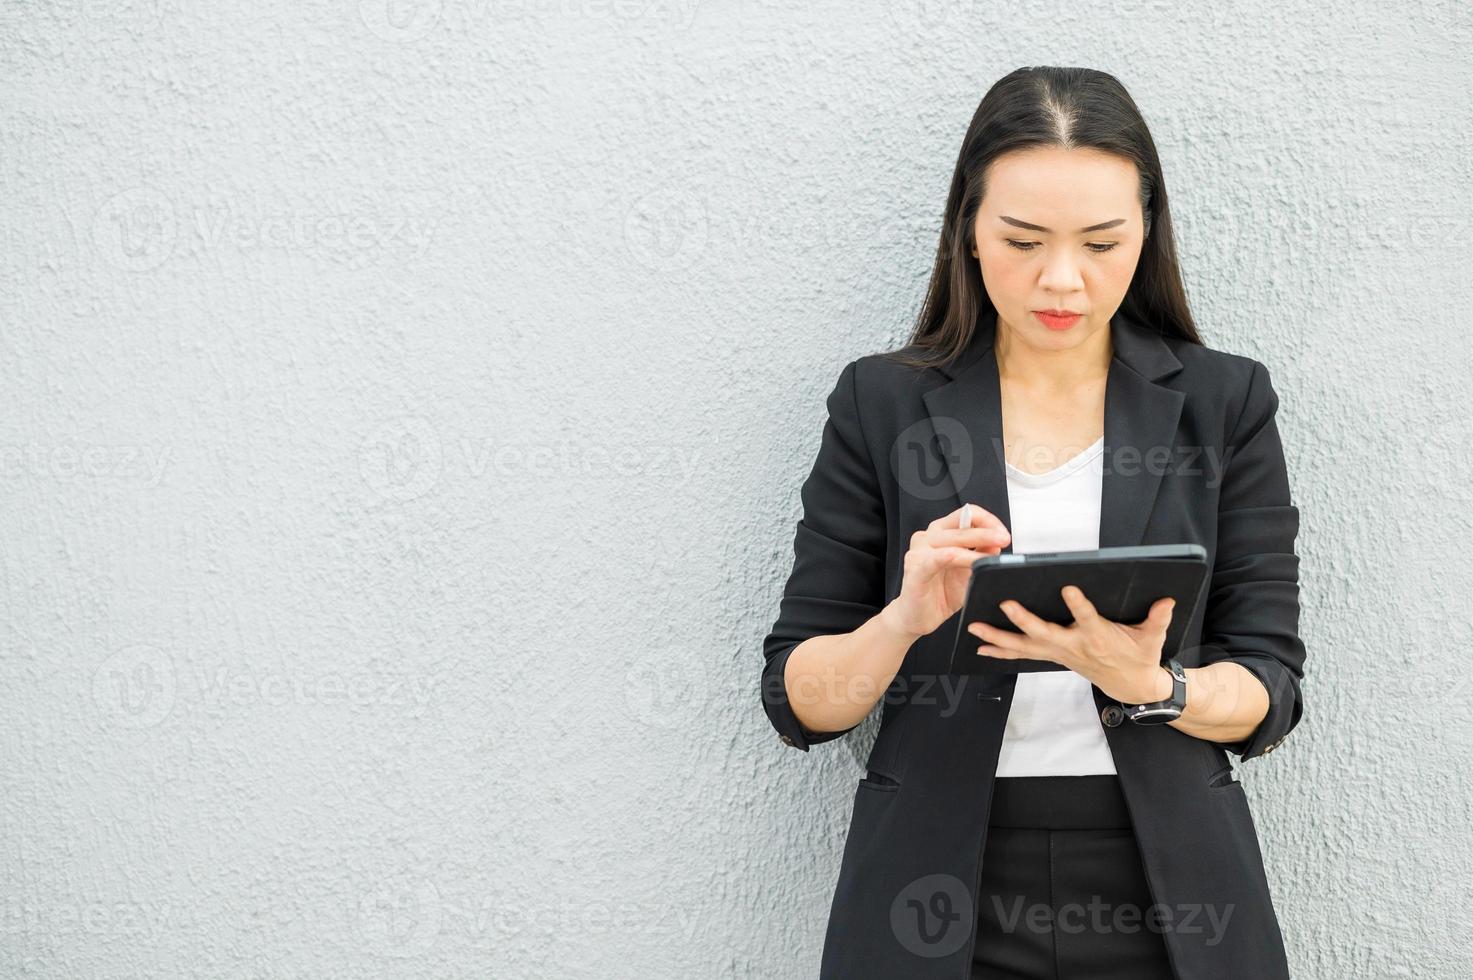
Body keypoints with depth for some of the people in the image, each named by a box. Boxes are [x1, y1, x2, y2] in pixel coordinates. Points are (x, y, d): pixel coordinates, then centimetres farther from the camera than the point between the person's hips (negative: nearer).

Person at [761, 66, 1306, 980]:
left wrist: (1149, 686, -21)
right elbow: (798, 700, -3)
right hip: (944, 900, 0)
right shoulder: (882, 405, -1)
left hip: (1167, 900, 1)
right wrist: (905, 621, -21)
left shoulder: (1225, 404, 0)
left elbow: (1269, 694, -1)